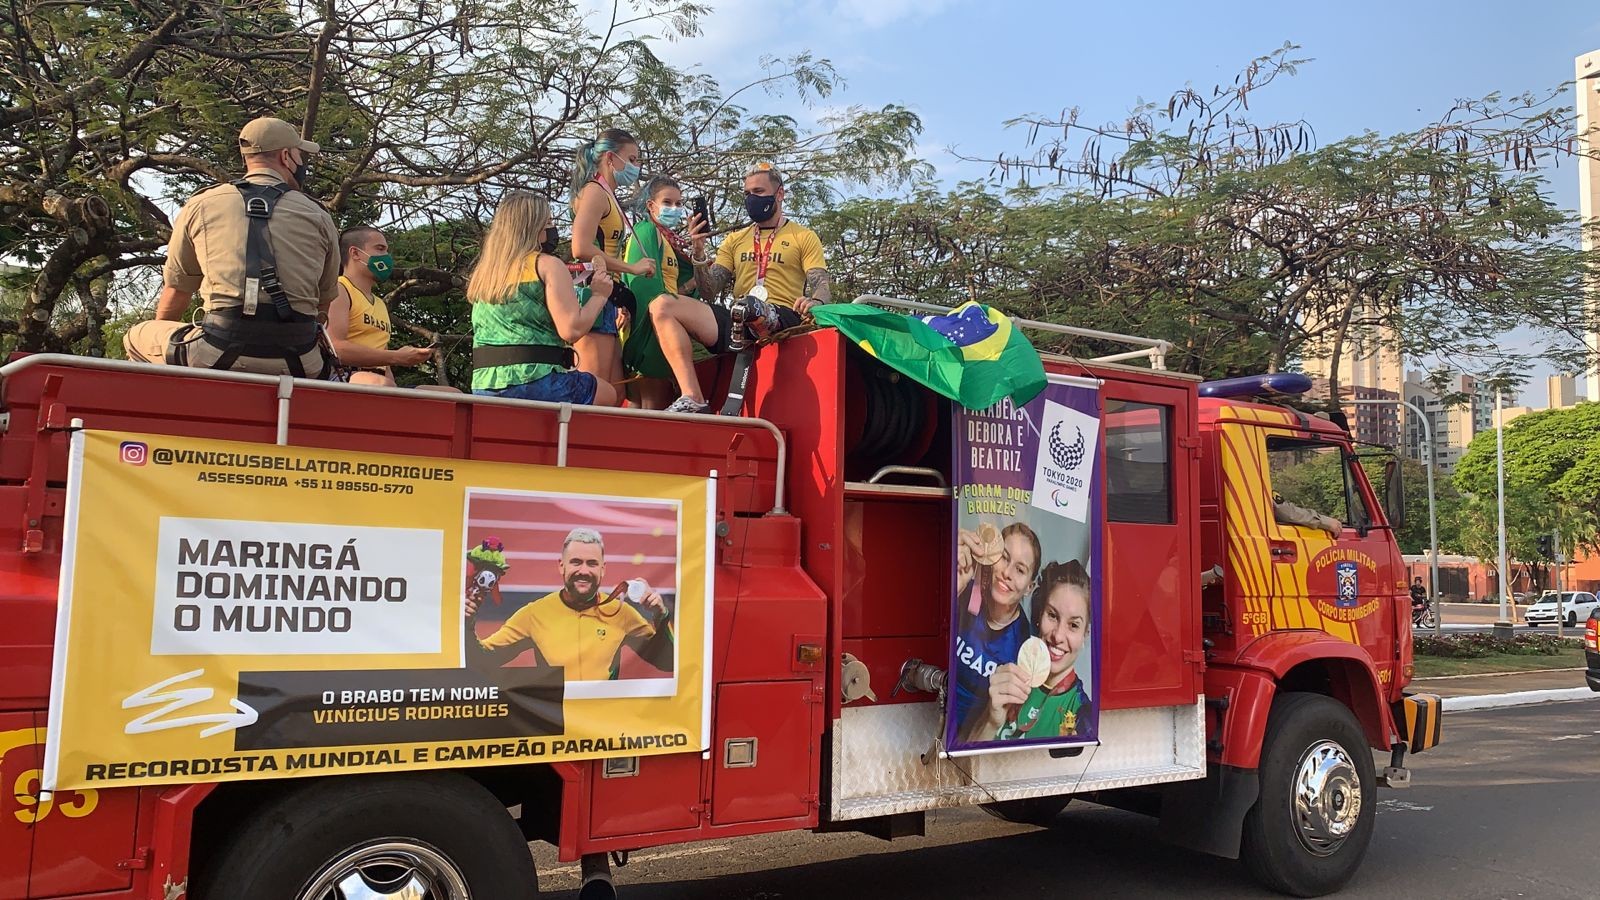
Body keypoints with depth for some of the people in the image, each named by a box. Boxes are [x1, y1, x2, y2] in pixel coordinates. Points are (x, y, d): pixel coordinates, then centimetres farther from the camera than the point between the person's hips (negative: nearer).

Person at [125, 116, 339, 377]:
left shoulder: (199, 207, 11)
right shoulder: (319, 218, 11)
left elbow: (176, 292, 20)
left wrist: (159, 343, 39)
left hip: (222, 356, -1)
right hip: (296, 367, 1)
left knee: (137, 336, 24)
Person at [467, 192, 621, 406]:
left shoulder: (481, 272, 15)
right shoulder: (548, 265, -5)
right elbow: (571, 330, -15)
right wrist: (599, 295, 1)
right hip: (535, 382, -7)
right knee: (608, 394, 20)